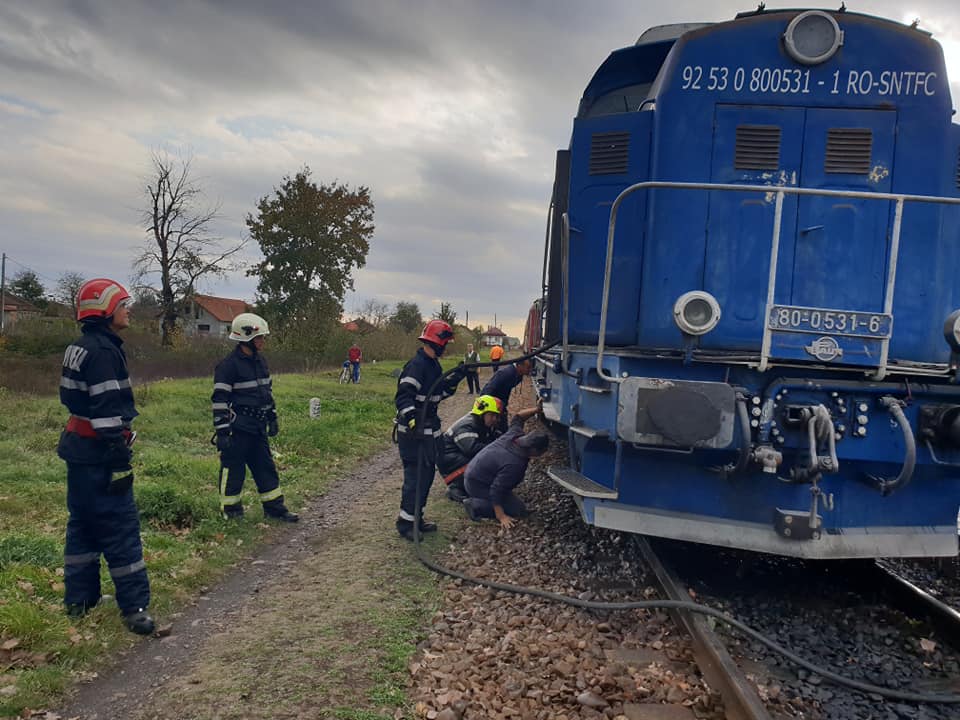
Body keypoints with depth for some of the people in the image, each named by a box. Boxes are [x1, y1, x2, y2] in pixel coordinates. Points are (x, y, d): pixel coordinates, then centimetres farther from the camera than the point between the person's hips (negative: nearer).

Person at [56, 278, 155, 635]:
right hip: (98, 453, -10)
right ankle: (134, 607, -1)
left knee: (83, 522, 16)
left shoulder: (80, 347, 13)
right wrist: (120, 460, -22)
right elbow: (107, 410, -23)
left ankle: (78, 599, 26)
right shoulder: (103, 351, -19)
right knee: (121, 527, -6)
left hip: (80, 448, 10)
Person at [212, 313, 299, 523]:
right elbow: (220, 401, -17)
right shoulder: (229, 365, -15)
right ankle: (231, 510, 17)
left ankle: (274, 507, 21)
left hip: (257, 427, 8)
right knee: (233, 469, 3)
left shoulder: (260, 361, 11)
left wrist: (272, 418, 21)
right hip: (237, 428, -8)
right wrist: (221, 432, -19)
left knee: (266, 467, 12)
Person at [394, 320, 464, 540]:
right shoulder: (417, 365, -19)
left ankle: (416, 517, 26)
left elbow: (439, 392, 21)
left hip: (427, 429, 10)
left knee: (427, 473, 15)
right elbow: (403, 396, -26)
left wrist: (455, 378, 10)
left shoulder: (433, 365, 13)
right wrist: (411, 418, -39)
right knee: (416, 475, -7)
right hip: (413, 431, -10)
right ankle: (405, 522, 4)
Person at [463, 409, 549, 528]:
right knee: (519, 510, -8)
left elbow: (517, 418, 14)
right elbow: (496, 490, -29)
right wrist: (501, 517, -25)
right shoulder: (515, 465, -32)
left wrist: (536, 410, 11)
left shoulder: (515, 435, -10)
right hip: (477, 486, -9)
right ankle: (476, 505, -10)